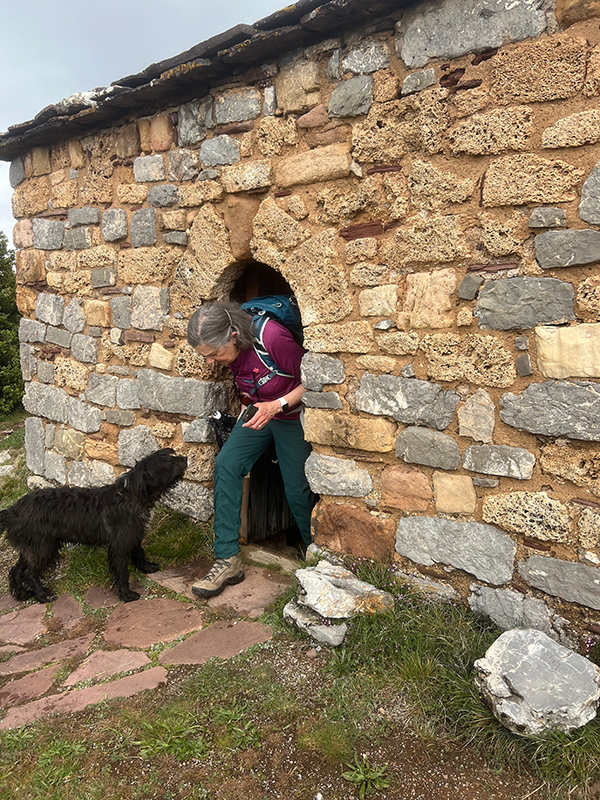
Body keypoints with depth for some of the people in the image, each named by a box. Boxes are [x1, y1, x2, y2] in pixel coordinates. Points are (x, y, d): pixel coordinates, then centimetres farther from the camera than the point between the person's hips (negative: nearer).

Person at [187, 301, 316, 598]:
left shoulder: (272, 337, -32)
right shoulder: (228, 351, -10)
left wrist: (278, 405, -31)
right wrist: (248, 404, -2)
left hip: (292, 415, -6)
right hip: (257, 414, 6)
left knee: (297, 489, -2)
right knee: (226, 464, -13)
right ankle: (228, 560, -7)